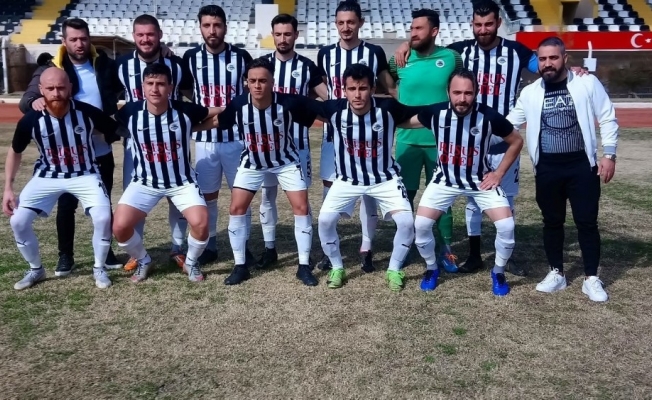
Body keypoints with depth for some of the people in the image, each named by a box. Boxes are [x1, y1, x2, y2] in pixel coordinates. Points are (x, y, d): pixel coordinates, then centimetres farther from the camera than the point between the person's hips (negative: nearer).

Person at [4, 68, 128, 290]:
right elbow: (15, 152, 2)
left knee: (103, 217, -23)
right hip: (48, 175, 2)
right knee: (18, 220, -9)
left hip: (85, 174, -2)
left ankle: (99, 269, 3)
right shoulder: (30, 120, -17)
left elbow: (121, 130, -5)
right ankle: (36, 270, 18)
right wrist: (8, 188, 1)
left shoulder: (87, 112, -21)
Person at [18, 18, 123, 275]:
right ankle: (66, 256, 22)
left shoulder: (104, 65, 2)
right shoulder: (51, 69, -5)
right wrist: (34, 102, -36)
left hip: (102, 150, 2)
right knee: (67, 204, 6)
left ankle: (106, 251, 28)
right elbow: (26, 101, -14)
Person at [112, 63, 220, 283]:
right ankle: (143, 261, 16)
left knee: (200, 223, -23)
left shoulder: (185, 111, -15)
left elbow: (219, 114, -3)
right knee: (120, 226, -15)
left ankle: (191, 262, 10)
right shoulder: (130, 112, -12)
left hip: (182, 181, -1)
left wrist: (196, 127, -5)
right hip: (145, 182, 1)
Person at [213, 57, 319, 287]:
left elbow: (318, 119, -14)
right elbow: (216, 122, -6)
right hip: (252, 163, 1)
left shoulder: (289, 103, -28)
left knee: (301, 207, -9)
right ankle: (240, 266, 9)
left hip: (286, 161, -1)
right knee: (236, 208, -5)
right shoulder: (238, 105, -24)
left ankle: (304, 266, 5)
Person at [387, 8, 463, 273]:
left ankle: (446, 249, 21)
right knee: (405, 194, 8)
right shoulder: (400, 60, -1)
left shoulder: (452, 58, -2)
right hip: (407, 140, 1)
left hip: (441, 140, -1)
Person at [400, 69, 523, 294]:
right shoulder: (435, 113, -18)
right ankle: (431, 269, 17)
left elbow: (516, 141, -5)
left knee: (506, 226, -14)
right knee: (421, 224, -11)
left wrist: (499, 173, -7)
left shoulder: (489, 116, -21)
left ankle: (498, 272, 14)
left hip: (481, 180, -1)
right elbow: (404, 121, 2)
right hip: (445, 179, 1)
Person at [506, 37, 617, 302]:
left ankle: (592, 279, 15)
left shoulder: (587, 83, -2)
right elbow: (508, 124, 11)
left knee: (587, 222, 3)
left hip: (582, 165, -2)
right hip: (547, 168, 2)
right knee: (552, 222, 11)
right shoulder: (530, 92, 4)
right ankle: (556, 273, 25)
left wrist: (609, 154, -6)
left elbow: (608, 119, 0)